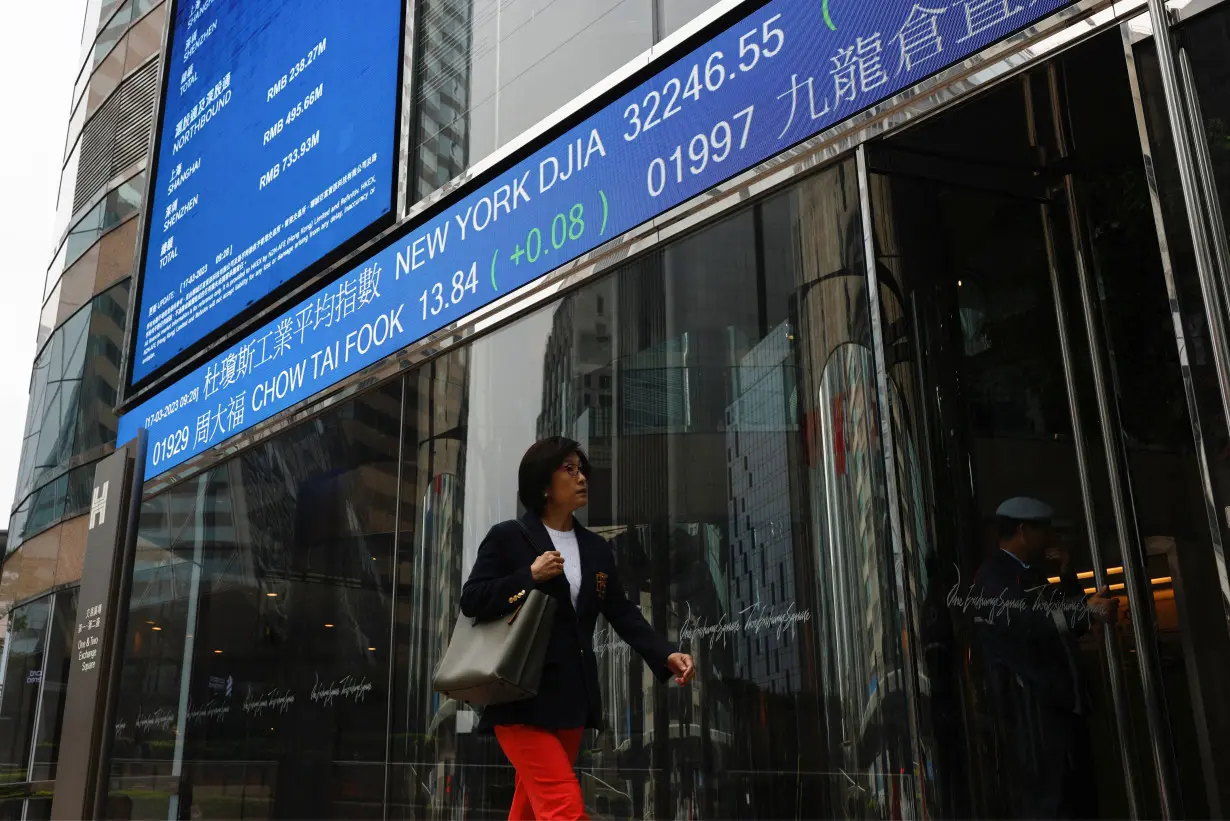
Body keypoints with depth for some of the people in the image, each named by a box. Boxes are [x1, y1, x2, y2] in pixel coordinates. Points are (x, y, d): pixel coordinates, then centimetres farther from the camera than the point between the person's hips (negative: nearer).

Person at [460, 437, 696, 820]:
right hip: (522, 696, -6)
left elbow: (623, 614, 9)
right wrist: (530, 576, -19)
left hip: (572, 697, 6)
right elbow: (471, 601, -9)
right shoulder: (507, 537, -4)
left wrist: (666, 655, -6)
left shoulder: (596, 548, 12)